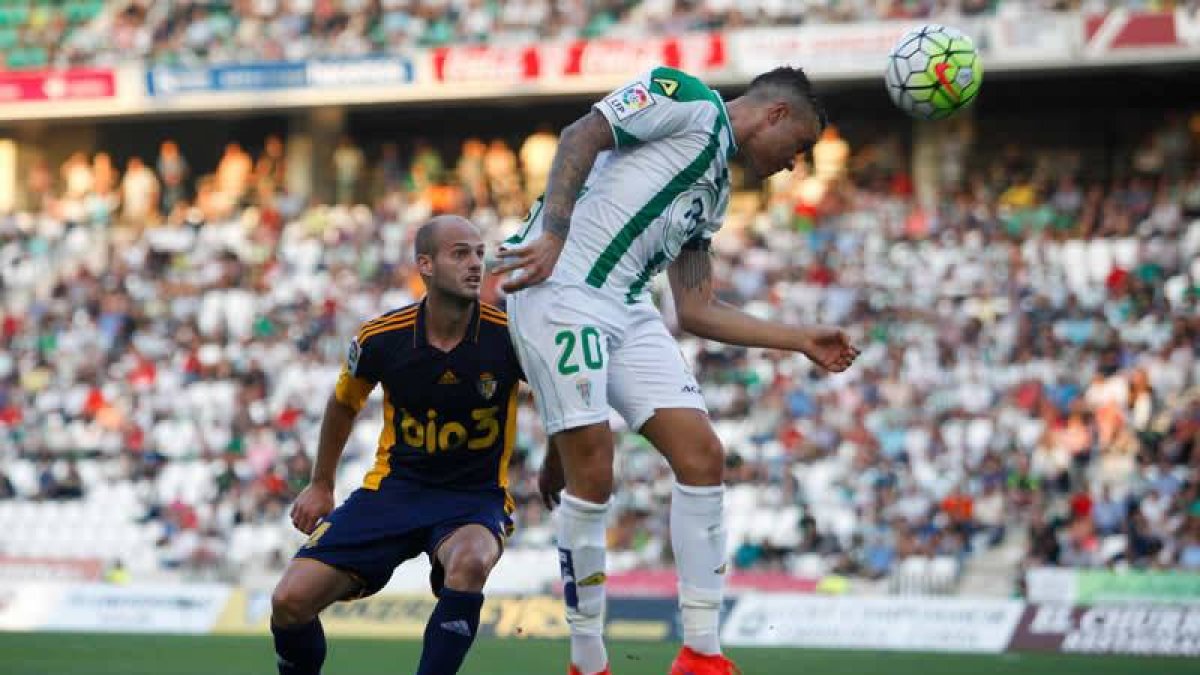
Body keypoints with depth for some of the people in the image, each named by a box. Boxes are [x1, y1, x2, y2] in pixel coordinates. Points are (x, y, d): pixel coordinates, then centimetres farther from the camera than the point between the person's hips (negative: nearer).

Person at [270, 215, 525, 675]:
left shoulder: (508, 335, -16)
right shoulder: (380, 339, -9)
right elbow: (343, 404, 13)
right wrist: (321, 485, 20)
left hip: (475, 497, -2)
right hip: (393, 487, 2)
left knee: (468, 563, -39)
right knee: (290, 601, -11)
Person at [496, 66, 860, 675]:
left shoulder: (715, 189, 25)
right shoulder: (690, 100, 0)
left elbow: (695, 311, 25)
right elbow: (580, 137, -13)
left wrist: (801, 340, 25)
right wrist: (552, 235, -24)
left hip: (626, 309, 9)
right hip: (560, 288, -9)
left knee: (702, 458, -1)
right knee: (591, 475, -11)